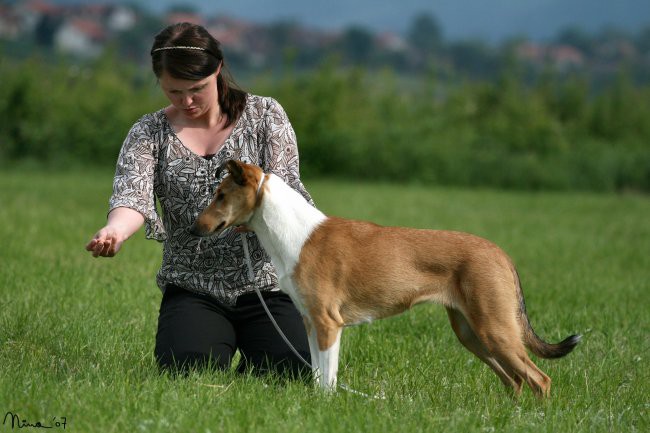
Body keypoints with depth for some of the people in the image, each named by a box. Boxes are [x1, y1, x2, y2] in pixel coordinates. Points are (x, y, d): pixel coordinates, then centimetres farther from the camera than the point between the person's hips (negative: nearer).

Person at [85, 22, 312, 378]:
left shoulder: (264, 115, 1)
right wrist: (116, 231, -40)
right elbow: (131, 193, -16)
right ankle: (223, 340, 13)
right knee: (188, 371, -24)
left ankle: (250, 354, 17)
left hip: (265, 283, 0)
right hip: (193, 290, 1)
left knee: (295, 372, -20)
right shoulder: (149, 133, 2)